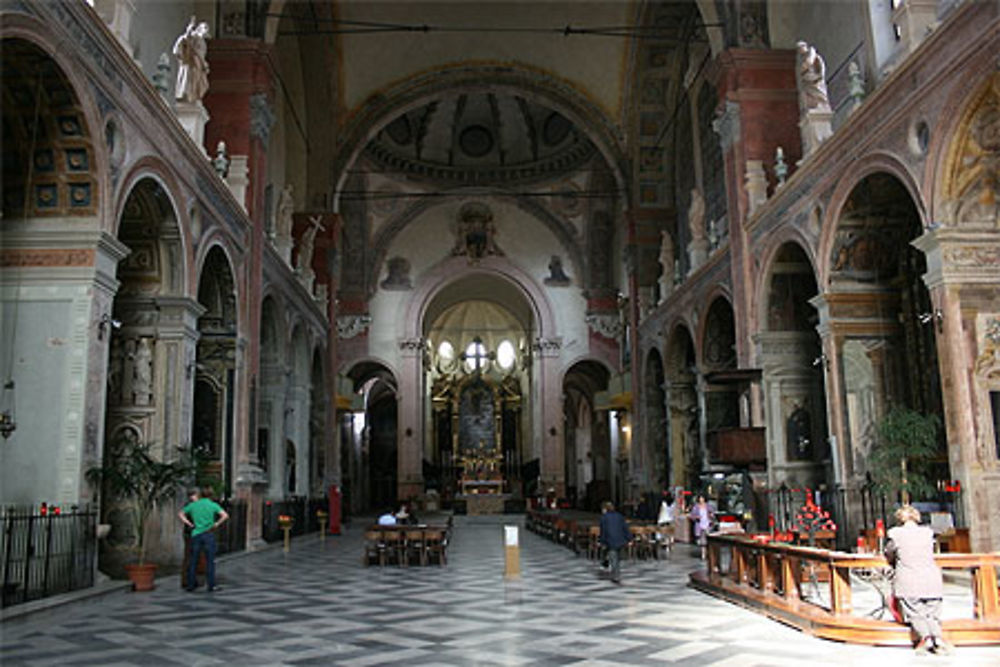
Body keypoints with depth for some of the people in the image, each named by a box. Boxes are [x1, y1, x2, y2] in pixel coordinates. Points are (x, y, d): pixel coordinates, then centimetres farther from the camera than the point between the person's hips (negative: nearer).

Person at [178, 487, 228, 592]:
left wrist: (189, 524, 13)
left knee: (193, 561, 10)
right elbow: (225, 515, -8)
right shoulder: (213, 505, 1)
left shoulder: (192, 505, 7)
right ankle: (211, 586, 1)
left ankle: (191, 585, 14)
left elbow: (180, 514, 19)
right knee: (210, 561, 1)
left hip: (196, 535, 2)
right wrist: (216, 524, 0)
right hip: (208, 535, -2)